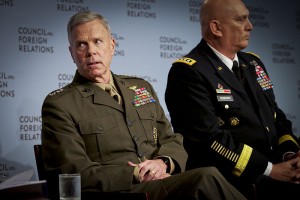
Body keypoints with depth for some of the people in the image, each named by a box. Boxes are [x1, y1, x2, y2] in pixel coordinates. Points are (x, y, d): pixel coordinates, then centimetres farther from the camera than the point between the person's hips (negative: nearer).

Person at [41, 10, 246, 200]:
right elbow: (76, 173, -7)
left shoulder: (142, 88, 21)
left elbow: (173, 141, 19)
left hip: (161, 183, 6)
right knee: (206, 179, -29)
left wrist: (163, 162, -5)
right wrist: (138, 175, -15)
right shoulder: (58, 105, 2)